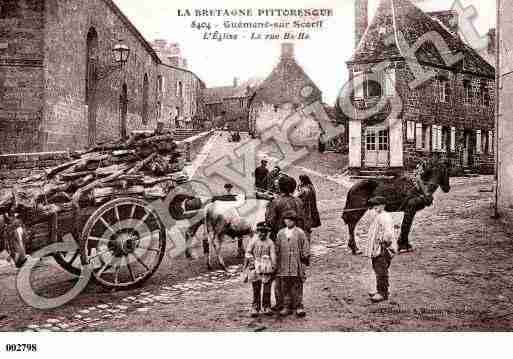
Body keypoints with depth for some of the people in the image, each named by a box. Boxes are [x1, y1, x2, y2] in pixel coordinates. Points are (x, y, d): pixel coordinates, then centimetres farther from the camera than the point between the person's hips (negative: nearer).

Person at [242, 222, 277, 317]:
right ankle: (255, 308, 11)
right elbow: (248, 254, 1)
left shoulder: (270, 242, 4)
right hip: (255, 269, -1)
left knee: (267, 290, 4)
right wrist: (245, 266, -2)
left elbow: (273, 256, 4)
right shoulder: (253, 241, -1)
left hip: (267, 269, 1)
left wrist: (273, 268, -1)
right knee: (256, 290, 3)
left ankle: (266, 308, 14)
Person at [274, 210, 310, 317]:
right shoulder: (280, 233, 9)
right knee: (284, 286, 4)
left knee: (297, 286, 2)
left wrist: (306, 259, 2)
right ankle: (286, 307, 12)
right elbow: (277, 249, 14)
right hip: (283, 265, 3)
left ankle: (299, 306, 11)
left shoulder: (300, 233, 1)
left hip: (297, 264, -2)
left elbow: (305, 248, 5)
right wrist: (276, 263, 14)